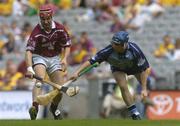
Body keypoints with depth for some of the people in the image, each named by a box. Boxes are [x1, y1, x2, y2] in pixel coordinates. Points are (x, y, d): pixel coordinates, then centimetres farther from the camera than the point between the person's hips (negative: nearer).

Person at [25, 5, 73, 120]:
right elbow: (29, 50, -30)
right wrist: (29, 68, -43)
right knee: (40, 80, -32)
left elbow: (67, 45, 3)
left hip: (55, 58, 4)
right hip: (39, 57, -4)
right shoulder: (37, 32, -22)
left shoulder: (59, 28, -11)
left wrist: (64, 58, -15)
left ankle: (54, 108, 30)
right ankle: (35, 106, -49)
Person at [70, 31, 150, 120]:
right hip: (118, 68, 0)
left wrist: (144, 89, -35)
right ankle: (135, 114, -11)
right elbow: (92, 61, -33)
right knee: (123, 87, -21)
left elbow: (143, 69, -32)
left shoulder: (134, 50, -40)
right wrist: (77, 72, -42)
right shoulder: (109, 51, -38)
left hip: (135, 66, 0)